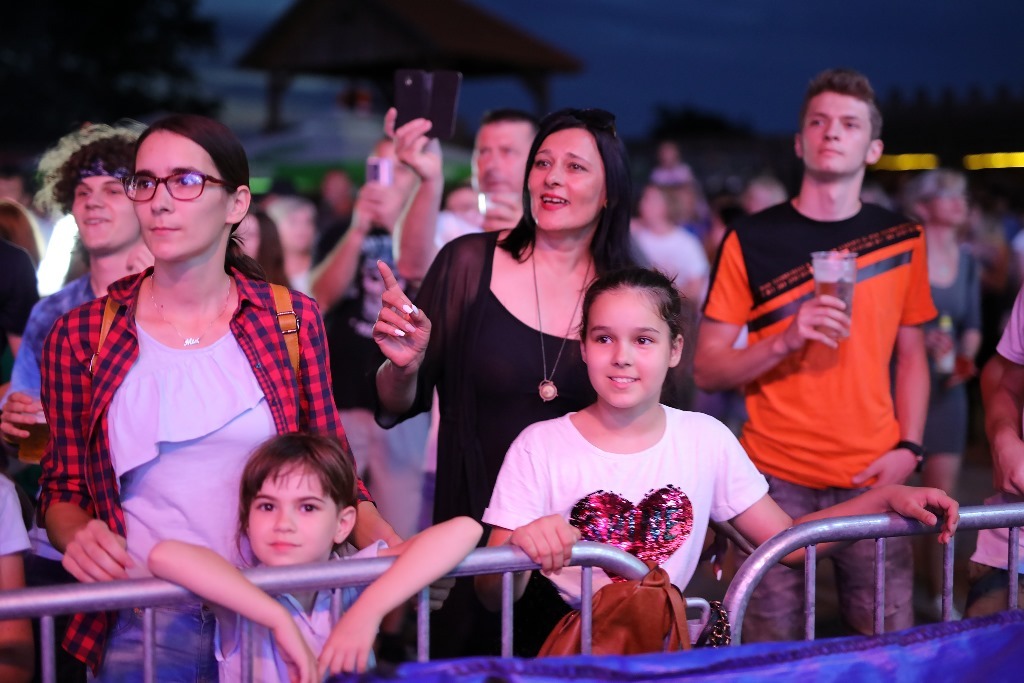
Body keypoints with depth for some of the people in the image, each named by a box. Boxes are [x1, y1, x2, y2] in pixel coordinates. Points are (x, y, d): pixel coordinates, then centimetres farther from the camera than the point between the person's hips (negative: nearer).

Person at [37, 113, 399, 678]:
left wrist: (384, 542, -10)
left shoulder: (293, 321, 2)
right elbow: (62, 491, 8)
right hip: (142, 622, 0)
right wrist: (75, 537, -12)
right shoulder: (79, 336, 1)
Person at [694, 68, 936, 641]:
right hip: (777, 479, -1)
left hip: (872, 478, 2)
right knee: (774, 648, 3)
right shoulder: (753, 240, 0)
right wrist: (786, 340, -17)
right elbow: (708, 370, -1)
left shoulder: (901, 239, 7)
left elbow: (911, 356, 13)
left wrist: (909, 447, 0)